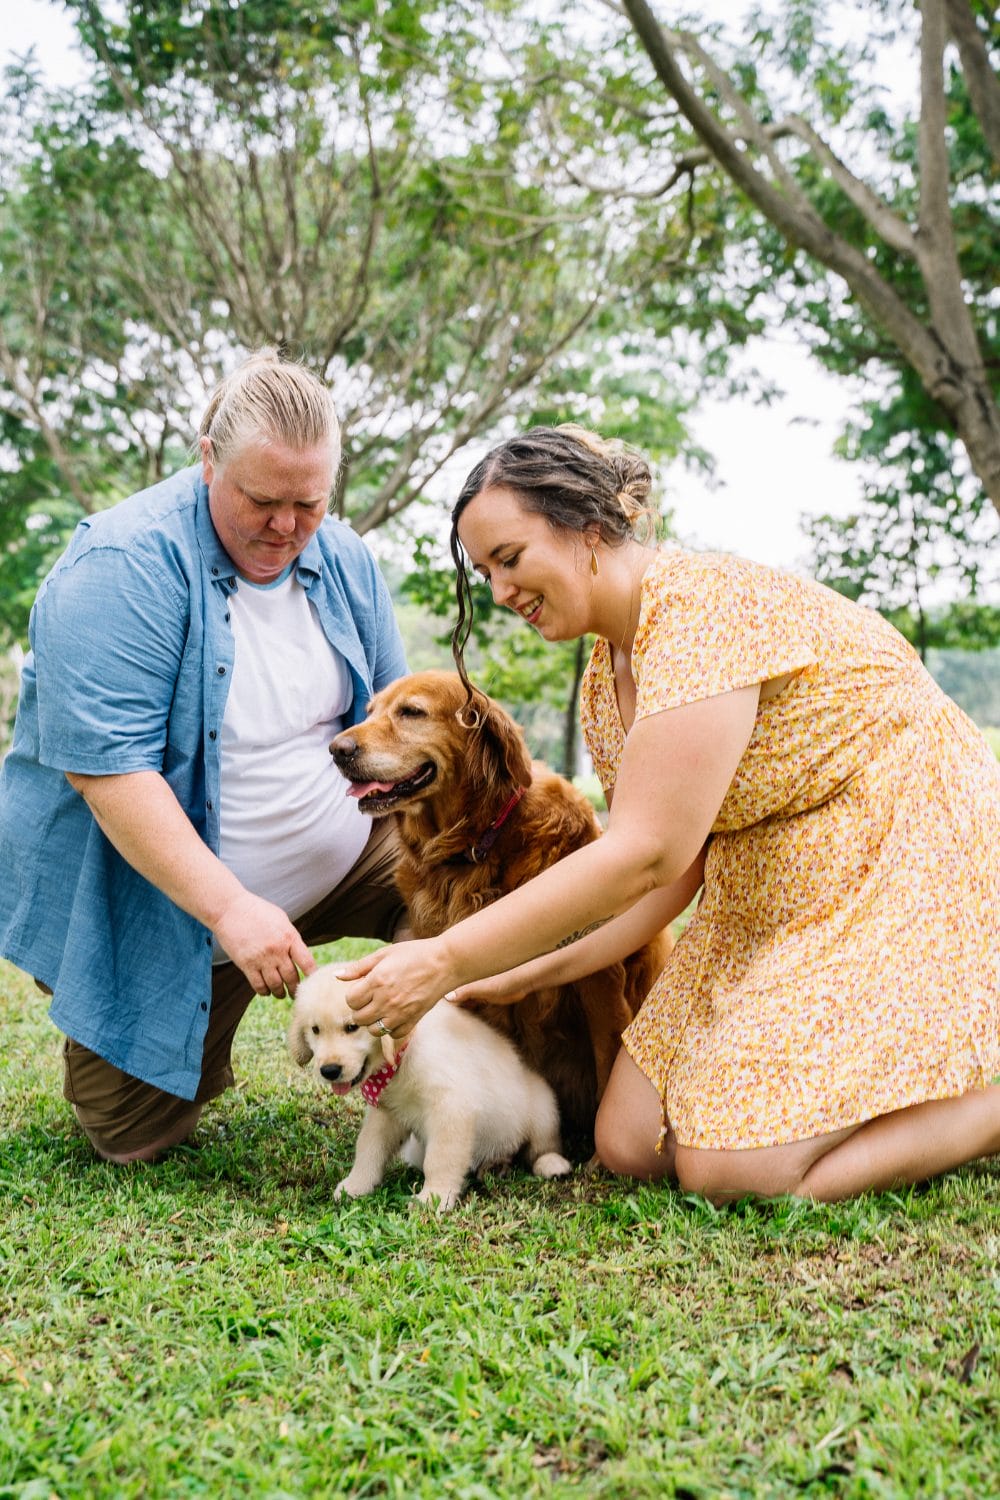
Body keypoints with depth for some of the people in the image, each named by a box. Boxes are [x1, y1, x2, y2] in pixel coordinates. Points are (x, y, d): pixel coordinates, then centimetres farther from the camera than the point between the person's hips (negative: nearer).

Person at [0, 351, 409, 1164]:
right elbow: (105, 766, -29)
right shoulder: (124, 566, -23)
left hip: (339, 859, 5)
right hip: (164, 903, -5)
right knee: (133, 1134, -2)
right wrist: (231, 908, -34)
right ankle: (197, 1035, 31)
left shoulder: (343, 558, -1)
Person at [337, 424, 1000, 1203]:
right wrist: (527, 976, 0)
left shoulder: (704, 605, -21)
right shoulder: (607, 680, 8)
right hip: (767, 911, 9)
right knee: (630, 1146, 0)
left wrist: (446, 962, -24)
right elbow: (674, 872, 8)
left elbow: (645, 854, -27)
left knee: (730, 1171, -17)